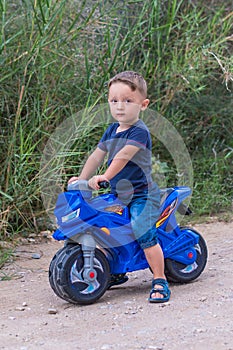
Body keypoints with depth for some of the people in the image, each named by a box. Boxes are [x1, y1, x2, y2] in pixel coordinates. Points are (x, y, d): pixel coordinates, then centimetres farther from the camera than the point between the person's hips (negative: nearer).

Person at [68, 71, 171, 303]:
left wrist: (105, 177, -38)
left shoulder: (139, 131, -17)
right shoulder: (112, 130, 10)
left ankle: (160, 281, -12)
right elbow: (97, 155, 16)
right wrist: (81, 179, 11)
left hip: (142, 194, -8)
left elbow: (123, 156, -29)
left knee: (144, 233, -23)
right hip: (117, 195, 8)